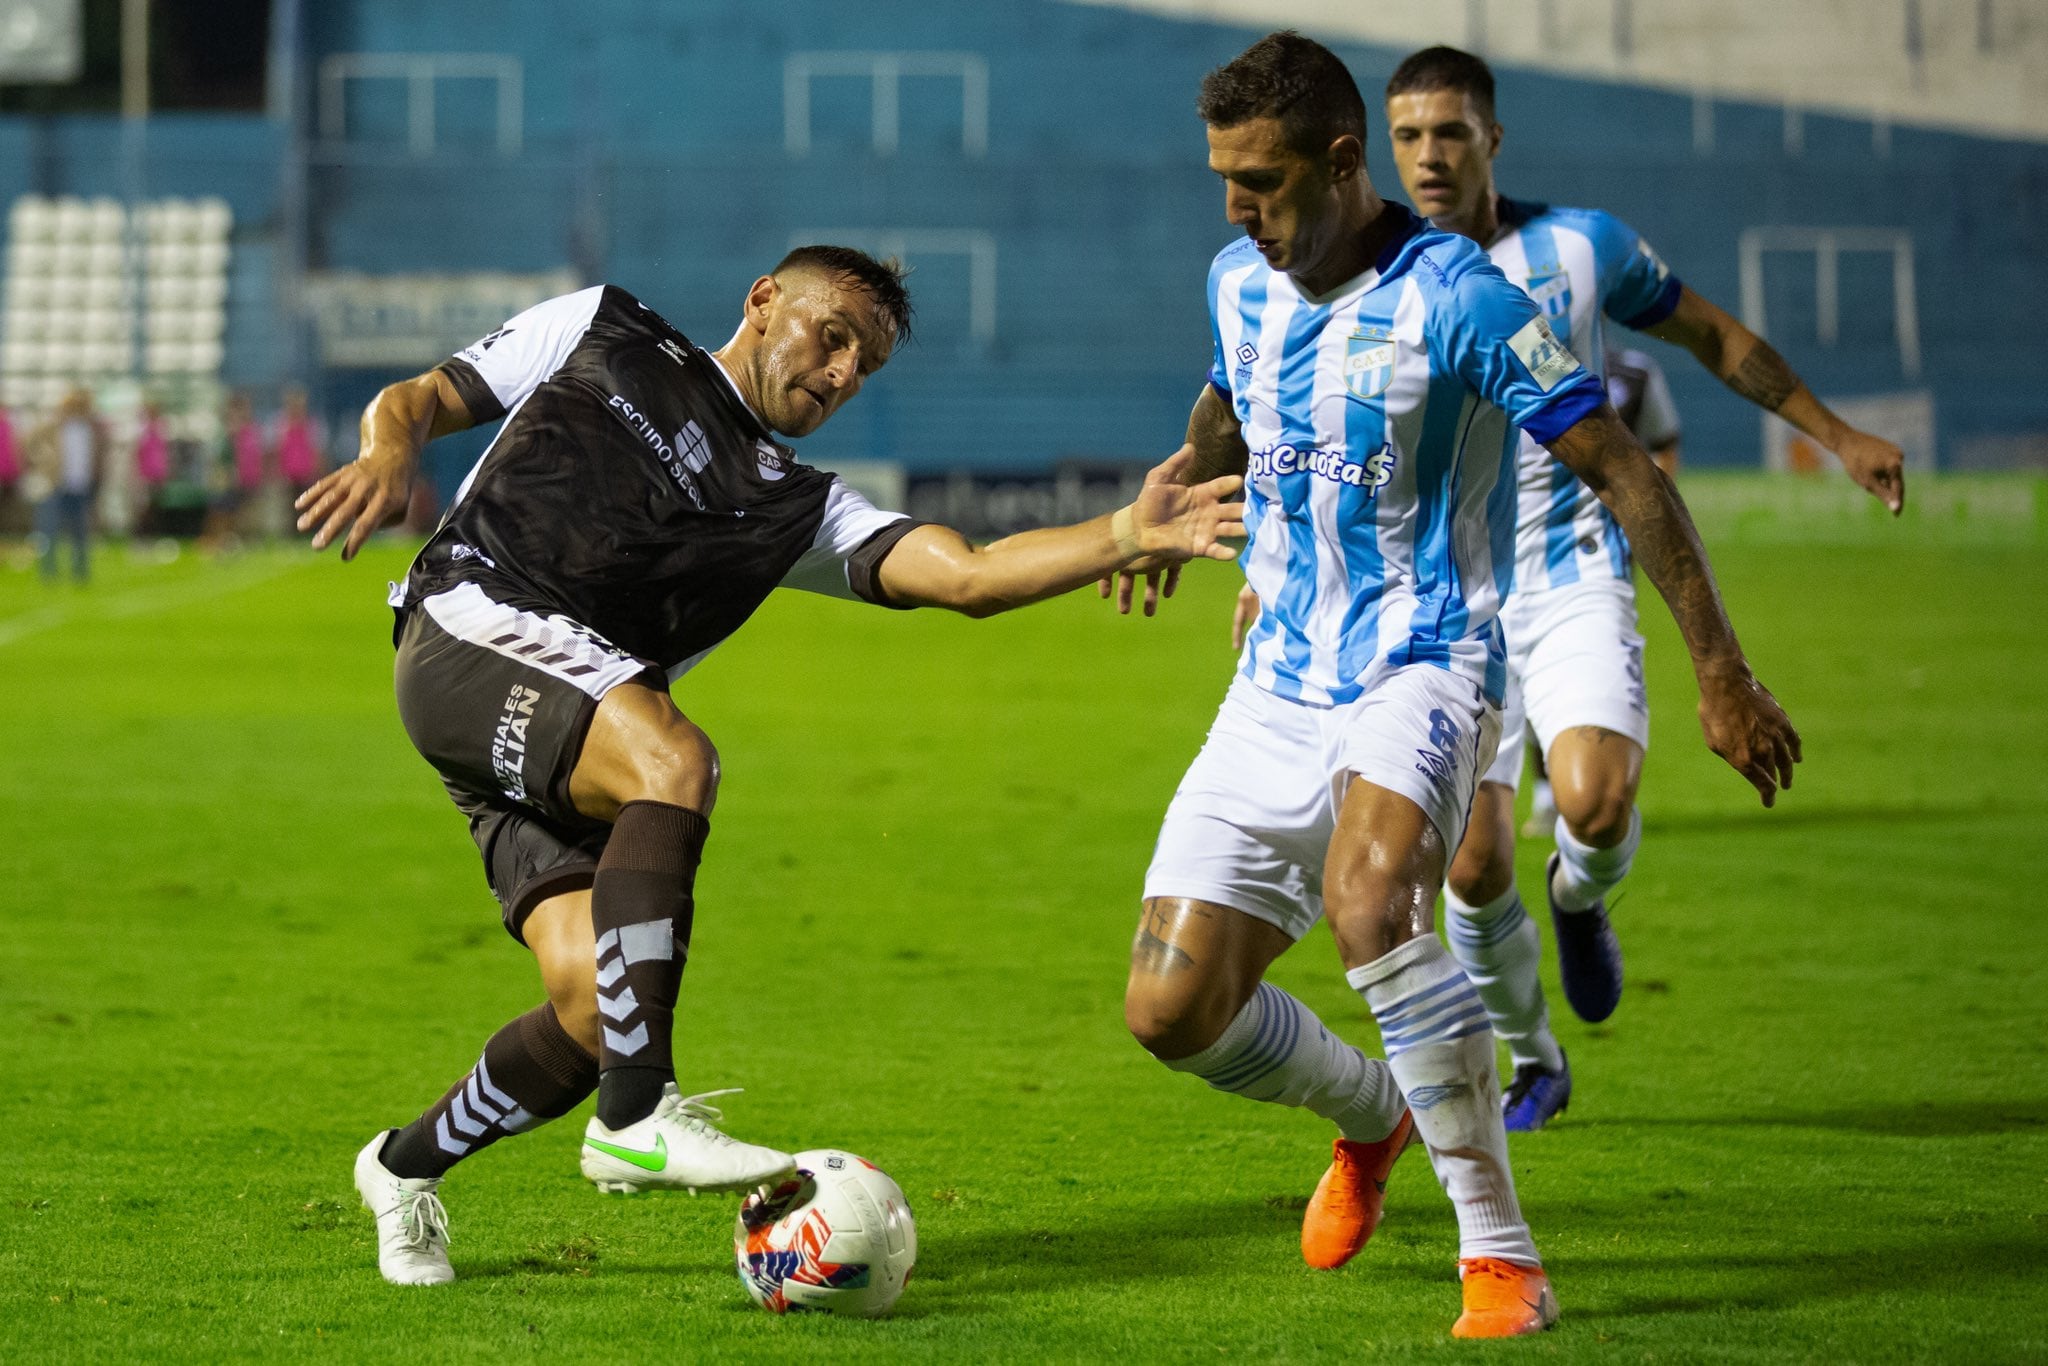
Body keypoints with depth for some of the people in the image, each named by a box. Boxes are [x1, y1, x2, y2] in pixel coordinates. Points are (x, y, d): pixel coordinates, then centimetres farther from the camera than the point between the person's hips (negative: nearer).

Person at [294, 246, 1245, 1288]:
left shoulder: (799, 510, 22)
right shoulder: (600, 333, 18)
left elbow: (970, 576, 7)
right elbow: (418, 400, 18)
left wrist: (1124, 536, -8)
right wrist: (390, 450, -6)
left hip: (573, 758, 5)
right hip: (470, 626, -5)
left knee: (595, 1009, -14)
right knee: (674, 760, -31)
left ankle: (409, 1166, 14)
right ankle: (636, 1117, -32)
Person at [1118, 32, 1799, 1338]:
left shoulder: (1456, 297, -15)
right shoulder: (1240, 285, 6)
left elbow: (1624, 471, -13)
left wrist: (1723, 672, -15)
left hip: (1422, 667, -6)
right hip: (1279, 684, 6)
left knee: (1367, 898, -36)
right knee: (1171, 1009, -3)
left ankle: (1502, 1253, -25)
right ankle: (1372, 1115, 30)